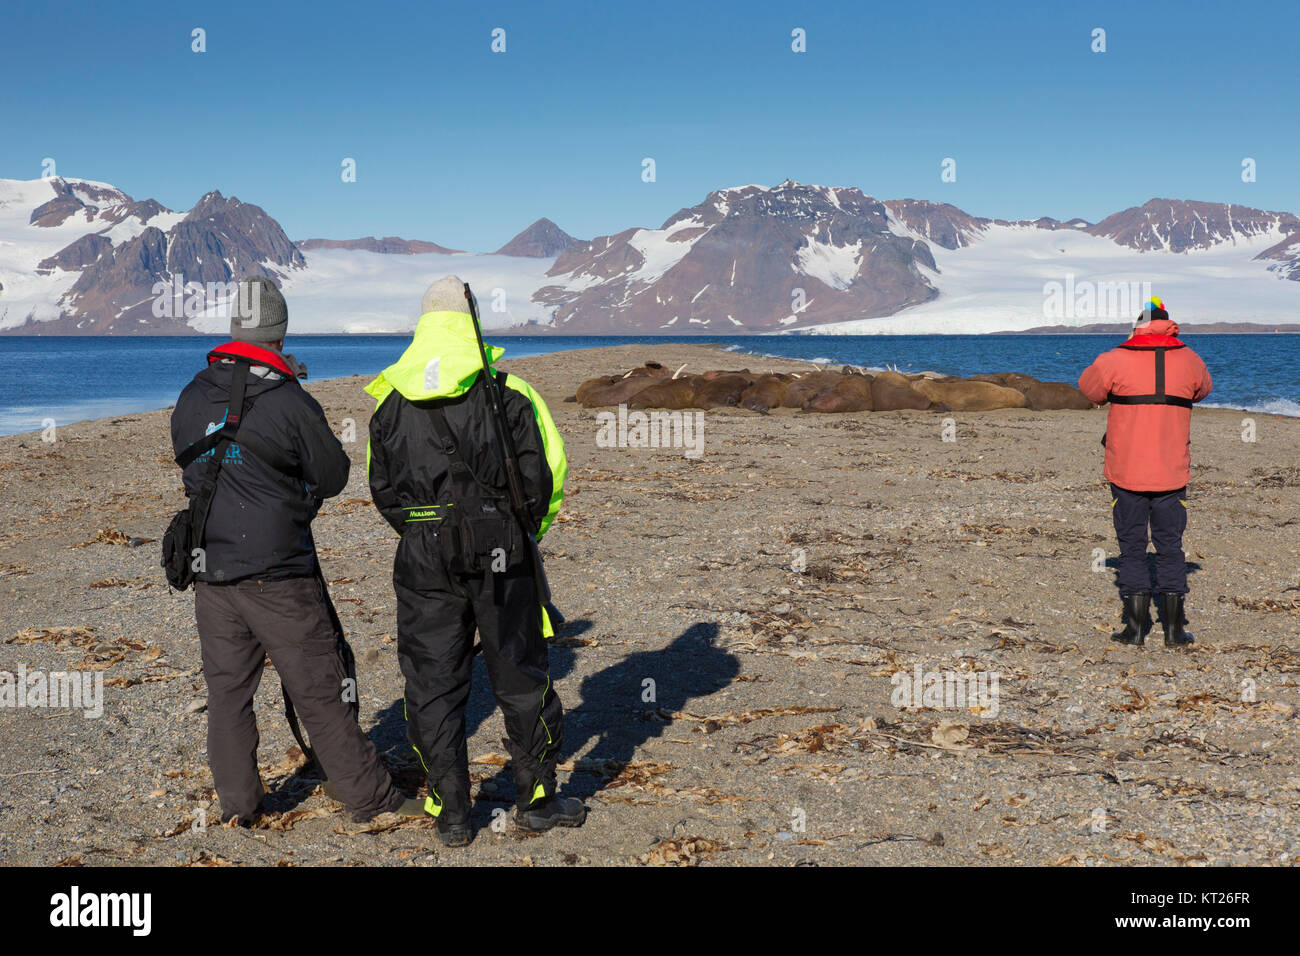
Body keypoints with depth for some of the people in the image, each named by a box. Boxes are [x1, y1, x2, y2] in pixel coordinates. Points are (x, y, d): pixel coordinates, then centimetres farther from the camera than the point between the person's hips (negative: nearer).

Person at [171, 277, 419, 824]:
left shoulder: (191, 400, 3)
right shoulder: (291, 403, -14)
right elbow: (334, 476, -3)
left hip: (211, 572, 5)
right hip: (278, 578, -5)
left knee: (227, 691, 14)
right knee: (319, 691, 4)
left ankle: (237, 804, 22)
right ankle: (368, 797, 13)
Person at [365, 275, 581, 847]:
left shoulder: (390, 402, 4)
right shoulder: (507, 394, -4)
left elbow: (383, 491, 10)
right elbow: (540, 479, -3)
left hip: (422, 560, 2)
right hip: (498, 552, -1)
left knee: (432, 685, 9)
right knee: (521, 676, 10)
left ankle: (450, 814, 13)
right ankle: (536, 800, 18)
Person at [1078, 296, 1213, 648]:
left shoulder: (1114, 361, -8)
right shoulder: (1189, 361, 0)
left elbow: (1088, 388, 9)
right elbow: (1203, 389, 20)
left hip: (1126, 472, -1)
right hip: (1172, 474, 2)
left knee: (1132, 548, 8)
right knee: (1170, 548, 10)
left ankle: (1136, 627, 9)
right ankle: (1174, 630, 11)